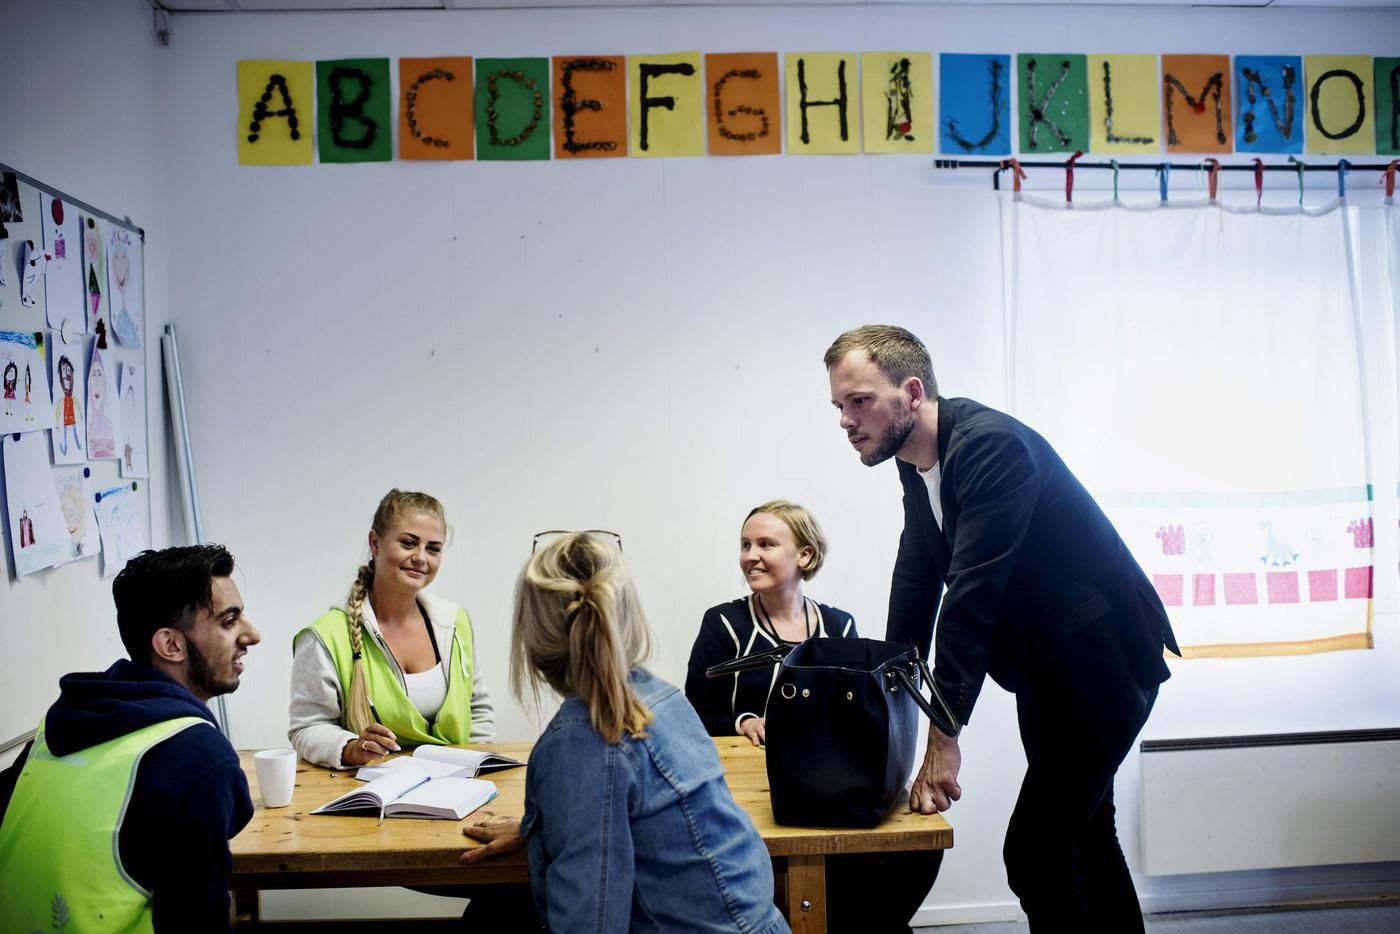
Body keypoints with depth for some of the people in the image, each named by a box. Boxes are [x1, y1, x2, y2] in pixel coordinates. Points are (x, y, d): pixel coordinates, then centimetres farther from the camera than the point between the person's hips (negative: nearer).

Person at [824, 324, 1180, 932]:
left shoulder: (990, 444, -26)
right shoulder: (917, 462, 2)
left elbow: (972, 596, -30)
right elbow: (916, 587, 7)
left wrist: (943, 740, -30)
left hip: (1102, 656, -9)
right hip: (1044, 664, 9)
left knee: (1035, 850, -12)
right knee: (1084, 834, 20)